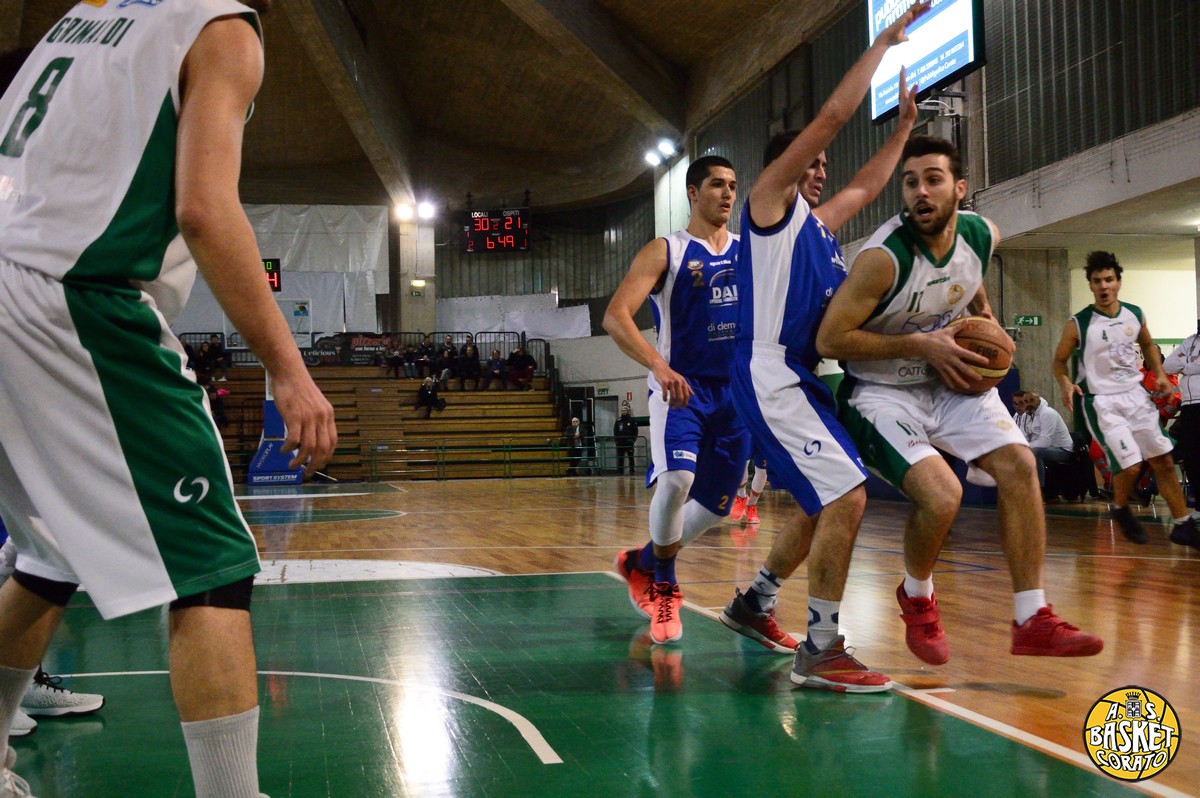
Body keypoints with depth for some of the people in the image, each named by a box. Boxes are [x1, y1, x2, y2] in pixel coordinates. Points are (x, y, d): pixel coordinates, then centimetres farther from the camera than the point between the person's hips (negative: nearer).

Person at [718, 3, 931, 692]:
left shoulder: (819, 222, 21)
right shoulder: (771, 200, -2)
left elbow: (868, 186, 37)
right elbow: (833, 115, -7)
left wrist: (906, 124, 35)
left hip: (801, 377, 10)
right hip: (769, 375, -10)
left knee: (825, 505, 17)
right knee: (847, 495, -18)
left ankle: (754, 604, 33)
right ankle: (821, 652, -12)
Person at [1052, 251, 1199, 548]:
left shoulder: (1135, 314, 1)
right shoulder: (1078, 324, -12)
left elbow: (1147, 344, 20)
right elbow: (1059, 360, -2)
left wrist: (1159, 374, 5)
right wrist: (1066, 385, -21)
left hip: (1135, 395, 5)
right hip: (1101, 402, -5)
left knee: (1163, 460, 7)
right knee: (1129, 465, -15)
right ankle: (1121, 510, 17)